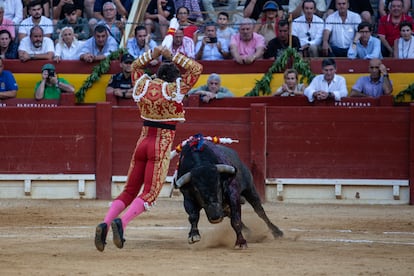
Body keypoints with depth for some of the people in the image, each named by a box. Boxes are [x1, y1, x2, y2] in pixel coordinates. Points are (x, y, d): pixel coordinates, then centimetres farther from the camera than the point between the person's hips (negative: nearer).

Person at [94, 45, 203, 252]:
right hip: (163, 146, -5)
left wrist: (153, 54, 19)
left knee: (129, 192, 11)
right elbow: (196, 68, 4)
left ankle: (105, 223, -11)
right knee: (149, 194, -8)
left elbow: (136, 66, 27)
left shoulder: (142, 85, 5)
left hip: (143, 142, 5)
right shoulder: (176, 90, -6)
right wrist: (172, 56, 5)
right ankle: (122, 223, -32)